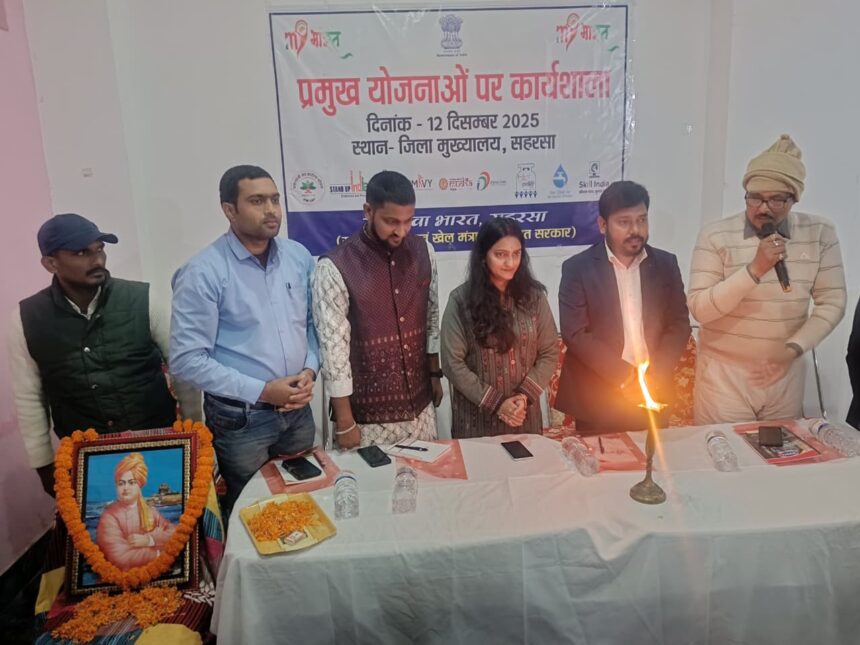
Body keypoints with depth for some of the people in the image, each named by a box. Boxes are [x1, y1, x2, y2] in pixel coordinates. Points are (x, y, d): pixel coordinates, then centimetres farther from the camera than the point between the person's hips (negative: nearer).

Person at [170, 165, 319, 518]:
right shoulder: (203, 272, -17)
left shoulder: (299, 256, -1)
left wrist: (310, 370, -9)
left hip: (298, 410, 5)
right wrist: (261, 391, -20)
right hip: (240, 418, -4)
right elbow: (188, 359, -18)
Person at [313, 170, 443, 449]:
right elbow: (334, 347, -15)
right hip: (367, 415, -4)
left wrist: (435, 373, 14)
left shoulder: (423, 253, -1)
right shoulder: (335, 267, -17)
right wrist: (344, 421, -12)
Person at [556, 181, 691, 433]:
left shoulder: (666, 264, 4)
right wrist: (627, 377, -15)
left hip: (652, 398, 3)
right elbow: (576, 334, -12)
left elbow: (679, 325, 4)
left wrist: (654, 377, -9)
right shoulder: (577, 268, -6)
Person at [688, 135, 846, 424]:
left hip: (786, 374, 3)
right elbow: (699, 308, -16)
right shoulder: (716, 235, -12)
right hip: (723, 373, -3)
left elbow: (832, 302, 0)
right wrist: (754, 269, -25)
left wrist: (794, 348, -14)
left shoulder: (820, 234, -3)